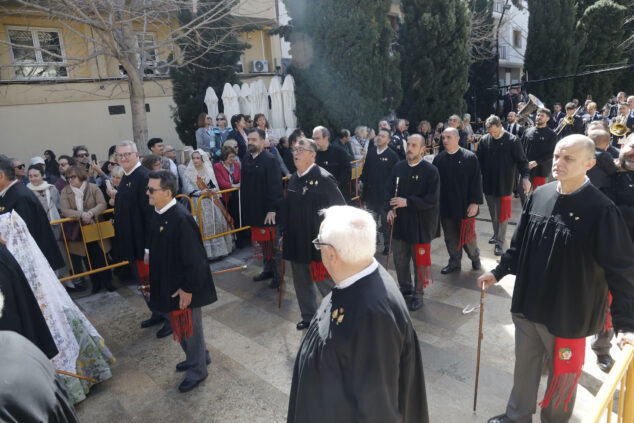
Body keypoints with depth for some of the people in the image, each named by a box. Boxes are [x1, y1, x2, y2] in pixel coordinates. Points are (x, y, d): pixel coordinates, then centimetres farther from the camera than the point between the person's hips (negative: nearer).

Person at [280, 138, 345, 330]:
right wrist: (284, 233, 14)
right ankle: (309, 316, 37)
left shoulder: (324, 179, -14)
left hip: (318, 242, -7)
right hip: (296, 241, 7)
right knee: (301, 282, 17)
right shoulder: (293, 179, 8)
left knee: (323, 281, 3)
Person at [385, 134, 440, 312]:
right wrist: (390, 209, -7)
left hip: (420, 224, -4)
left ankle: (417, 294, 25)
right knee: (399, 259, 14)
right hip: (400, 222, 5)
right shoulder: (398, 167, 4)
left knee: (420, 260, 7)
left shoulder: (430, 170, -10)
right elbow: (389, 189, 9)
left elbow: (432, 199, -15)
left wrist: (407, 202, -20)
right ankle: (405, 288, 35)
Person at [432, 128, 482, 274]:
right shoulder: (439, 159, 2)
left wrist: (475, 202, -11)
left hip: (465, 206, -3)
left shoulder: (470, 157, -6)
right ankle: (454, 261, 28)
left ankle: (475, 257, 34)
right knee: (450, 237, 11)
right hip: (445, 206, 3)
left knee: (467, 235, 9)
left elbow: (476, 181, -7)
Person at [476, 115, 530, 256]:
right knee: (493, 214, 16)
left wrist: (525, 177, -17)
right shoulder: (484, 140, 0)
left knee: (502, 214, 2)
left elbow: (521, 160, -5)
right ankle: (496, 235, 34)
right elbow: (479, 160, 8)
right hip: (488, 184, 3)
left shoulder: (512, 141, -8)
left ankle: (500, 241, 11)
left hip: (504, 184, -3)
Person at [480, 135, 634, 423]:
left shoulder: (601, 210, -16)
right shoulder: (539, 196, -2)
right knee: (524, 366, 21)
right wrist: (499, 272, 9)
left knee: (562, 376, 17)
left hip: (569, 313, -4)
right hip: (527, 305, 5)